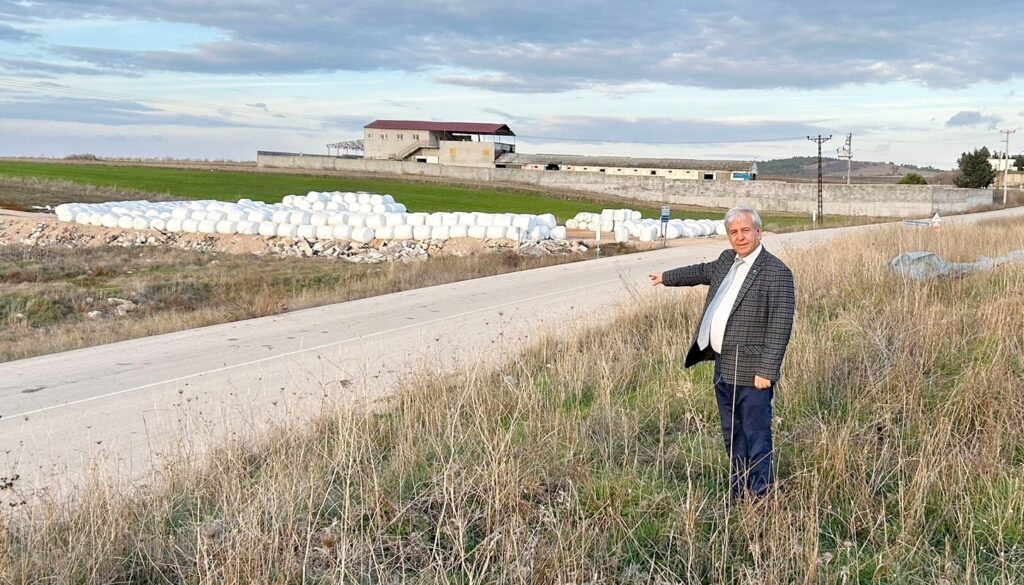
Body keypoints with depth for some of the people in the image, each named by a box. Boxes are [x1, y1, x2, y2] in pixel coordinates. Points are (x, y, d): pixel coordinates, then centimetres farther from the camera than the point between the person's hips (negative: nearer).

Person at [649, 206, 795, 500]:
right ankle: (737, 494, 32)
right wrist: (667, 277, 45)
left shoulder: (776, 272, -15)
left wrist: (767, 371, -22)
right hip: (723, 368, 9)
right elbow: (703, 271, 32)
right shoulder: (727, 260, 10)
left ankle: (758, 497, 11)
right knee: (732, 435, 19)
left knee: (756, 436, 0)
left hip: (750, 373, -8)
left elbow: (780, 326, -18)